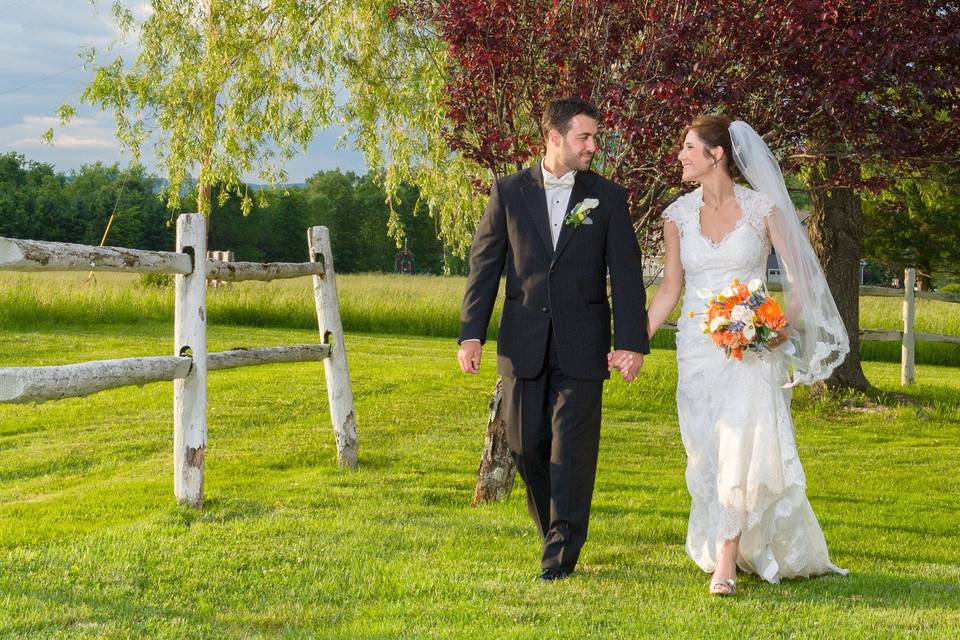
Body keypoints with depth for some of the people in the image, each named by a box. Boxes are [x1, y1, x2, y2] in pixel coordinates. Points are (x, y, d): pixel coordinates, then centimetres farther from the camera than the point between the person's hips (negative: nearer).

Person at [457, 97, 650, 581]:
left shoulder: (608, 198, 3)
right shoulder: (509, 192, 4)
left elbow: (626, 274, 0)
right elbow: (484, 264, 4)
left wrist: (632, 342, -8)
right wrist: (471, 333, -4)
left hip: (581, 347, -2)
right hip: (524, 343, 2)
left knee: (572, 450, -3)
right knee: (527, 447, 8)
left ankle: (562, 553, 4)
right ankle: (553, 531, 27)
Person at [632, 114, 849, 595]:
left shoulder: (763, 208, -4)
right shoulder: (678, 214, 6)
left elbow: (801, 274, -1)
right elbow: (670, 289, 11)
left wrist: (788, 324, -17)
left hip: (751, 348, -4)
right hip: (697, 350, 4)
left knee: (743, 448, -15)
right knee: (707, 454, 4)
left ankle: (726, 563, -14)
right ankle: (734, 550, 19)